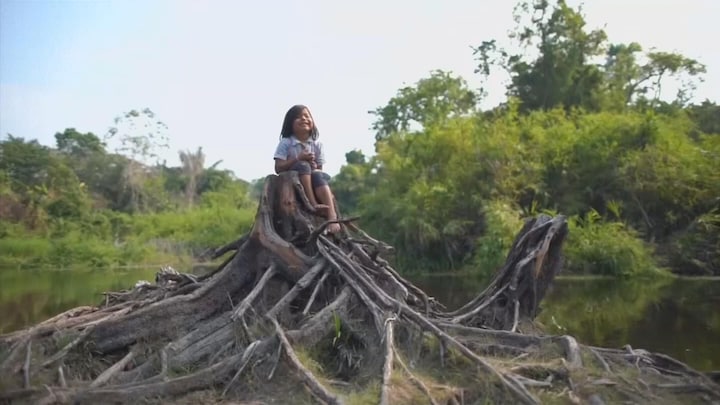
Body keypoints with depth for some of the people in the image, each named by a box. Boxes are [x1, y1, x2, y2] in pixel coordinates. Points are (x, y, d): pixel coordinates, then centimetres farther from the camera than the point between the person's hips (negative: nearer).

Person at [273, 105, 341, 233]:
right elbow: (278, 168, -13)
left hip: (312, 177, 3)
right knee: (303, 165, -31)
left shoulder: (317, 144, 5)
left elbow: (319, 169, 5)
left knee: (318, 175, -32)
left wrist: (314, 167, -18)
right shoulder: (286, 143, -5)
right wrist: (298, 158, -22)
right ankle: (313, 203, -36)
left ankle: (332, 215, -46)